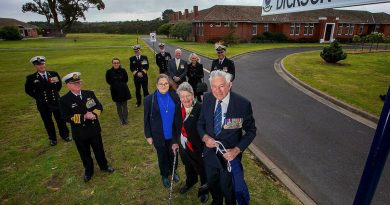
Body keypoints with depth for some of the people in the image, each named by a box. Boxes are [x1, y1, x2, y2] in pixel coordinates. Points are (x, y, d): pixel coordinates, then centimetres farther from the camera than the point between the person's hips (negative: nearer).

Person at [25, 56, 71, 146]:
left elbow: (59, 85, 14)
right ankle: (52, 138, 31)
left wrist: (55, 93, 8)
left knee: (61, 120, 14)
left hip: (56, 102, 1)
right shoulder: (31, 78, -9)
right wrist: (38, 97, 1)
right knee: (48, 122, 13)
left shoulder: (54, 74, -3)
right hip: (43, 105, -1)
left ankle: (65, 135, 33)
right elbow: (28, 90, 6)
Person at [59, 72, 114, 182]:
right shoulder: (64, 100, -13)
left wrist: (94, 114, -22)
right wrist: (84, 117, -27)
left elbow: (99, 107, -2)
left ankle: (104, 166, 41)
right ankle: (88, 171, 40)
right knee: (85, 154, 17)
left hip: (94, 129, 2)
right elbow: (67, 117, -18)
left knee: (99, 150, 19)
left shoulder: (89, 94, -3)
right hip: (79, 133, -2)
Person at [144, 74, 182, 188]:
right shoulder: (149, 100, -12)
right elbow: (146, 119, -5)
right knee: (162, 156, 19)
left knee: (173, 154, 21)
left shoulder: (175, 97, -10)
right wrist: (148, 135, -4)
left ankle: (173, 172, 50)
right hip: (159, 136, -1)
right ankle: (164, 176, 45)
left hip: (173, 134, 2)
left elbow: (179, 116, -4)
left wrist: (179, 133, -2)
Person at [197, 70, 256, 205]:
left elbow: (251, 131, -11)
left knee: (228, 188, 21)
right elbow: (201, 123, 1)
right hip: (210, 153, 4)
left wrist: (237, 150, -22)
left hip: (230, 155, -4)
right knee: (212, 184, 28)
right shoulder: (207, 99, -11)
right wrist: (205, 137, -19)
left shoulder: (243, 104, -23)